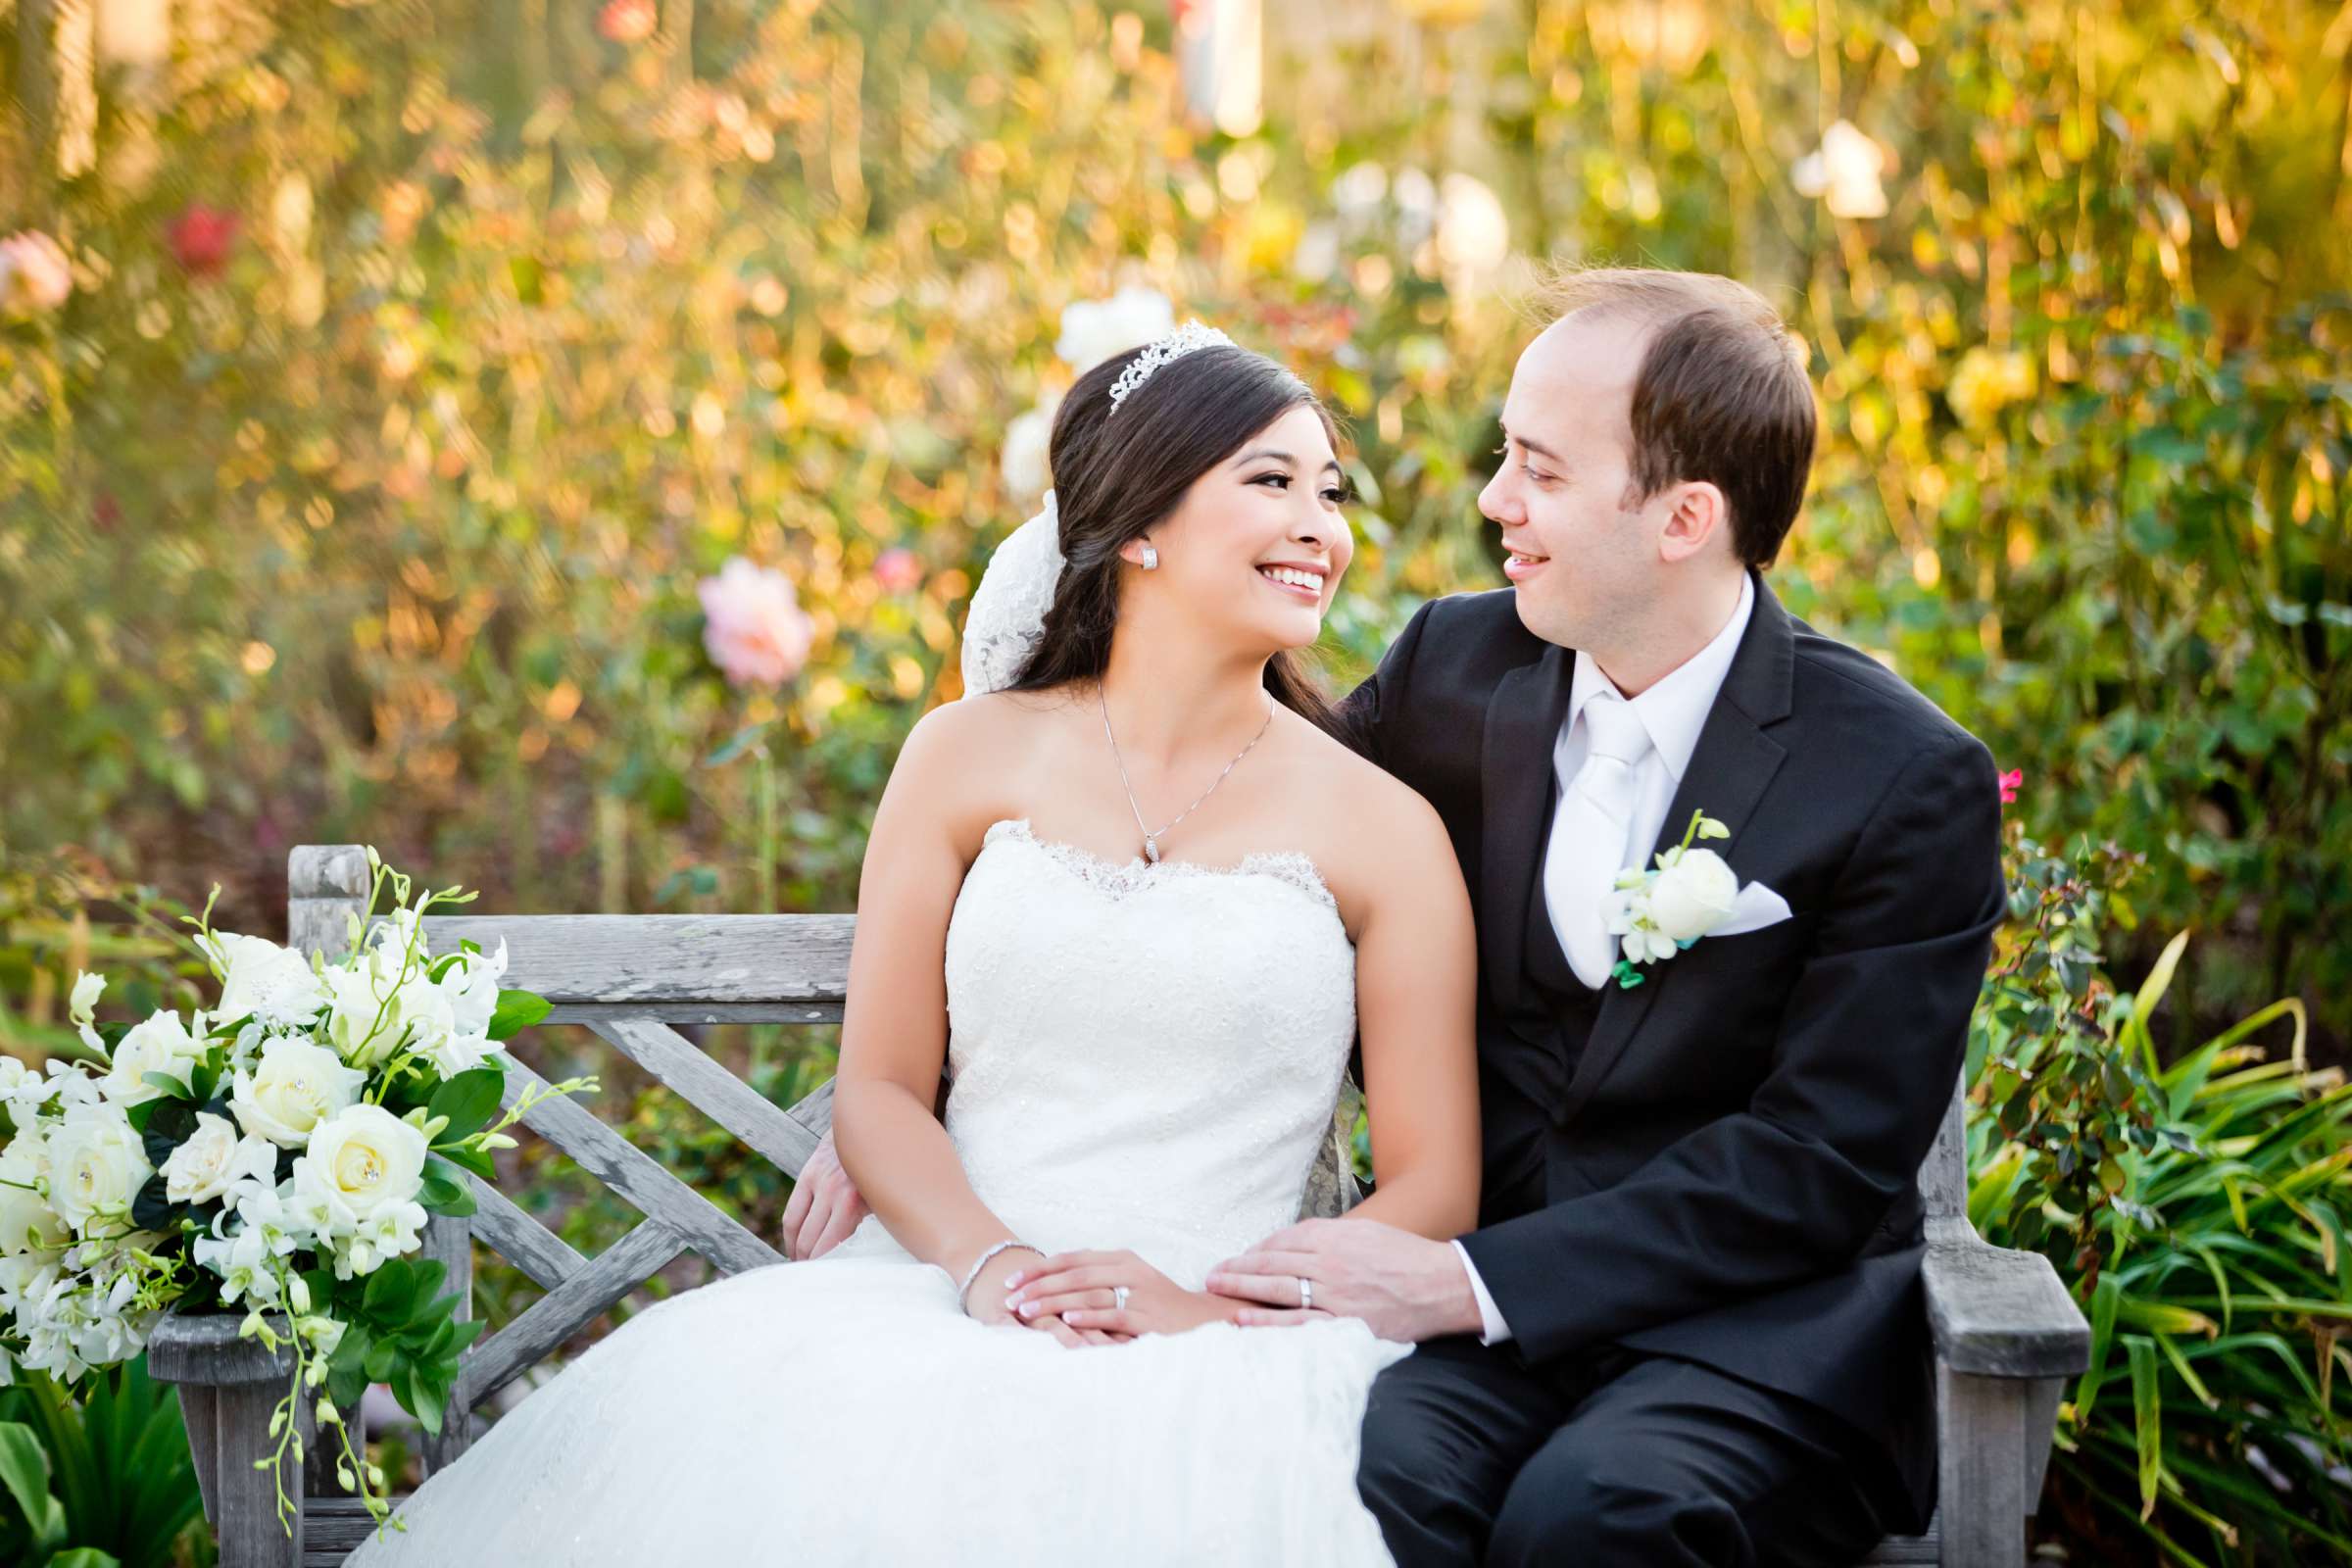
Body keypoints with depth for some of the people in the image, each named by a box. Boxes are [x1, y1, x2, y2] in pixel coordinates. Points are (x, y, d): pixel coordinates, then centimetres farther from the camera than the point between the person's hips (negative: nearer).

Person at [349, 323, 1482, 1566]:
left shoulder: (1384, 830, 8)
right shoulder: (970, 759, 11)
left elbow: (1433, 1191, 5)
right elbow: (879, 1088, 8)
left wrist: (1212, 1306, -11)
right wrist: (989, 1265, -11)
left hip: (1226, 1358, -2)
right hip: (940, 1306, 2)